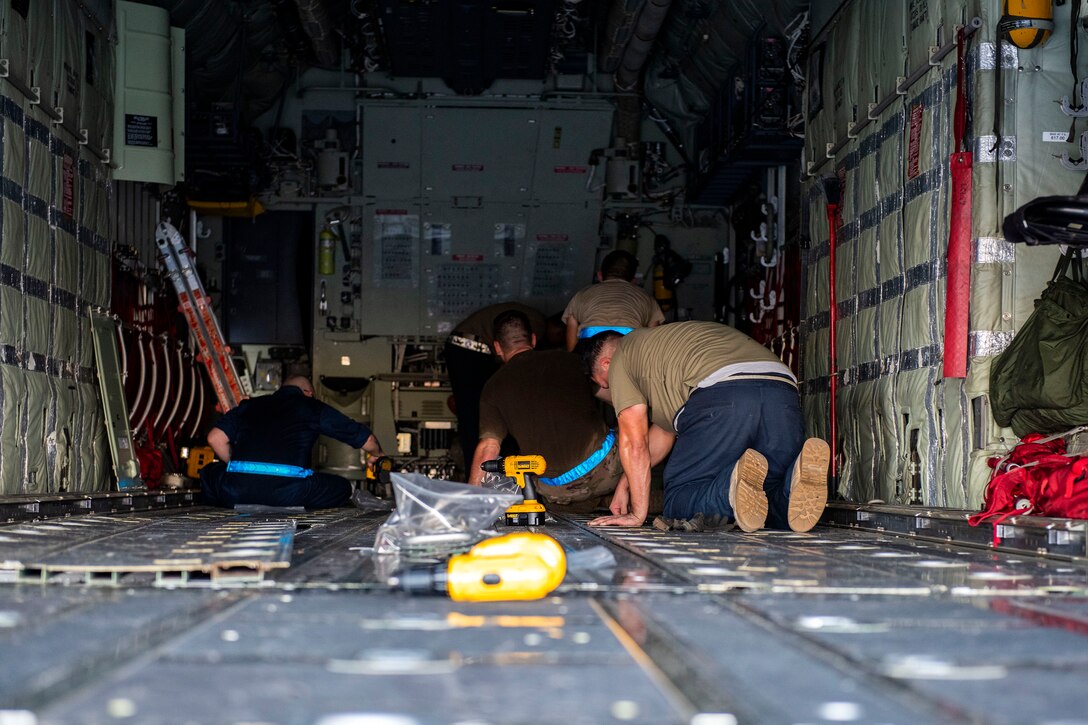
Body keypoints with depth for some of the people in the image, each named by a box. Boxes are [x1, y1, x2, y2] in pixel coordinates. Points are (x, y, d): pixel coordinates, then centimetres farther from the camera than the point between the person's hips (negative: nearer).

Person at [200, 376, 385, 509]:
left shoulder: (249, 406, 27)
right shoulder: (313, 407, 20)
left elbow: (215, 438, 15)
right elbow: (366, 439, 25)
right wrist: (376, 454, 49)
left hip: (237, 490, 3)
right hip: (288, 489, -3)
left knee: (209, 473, 35)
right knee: (342, 487, 19)